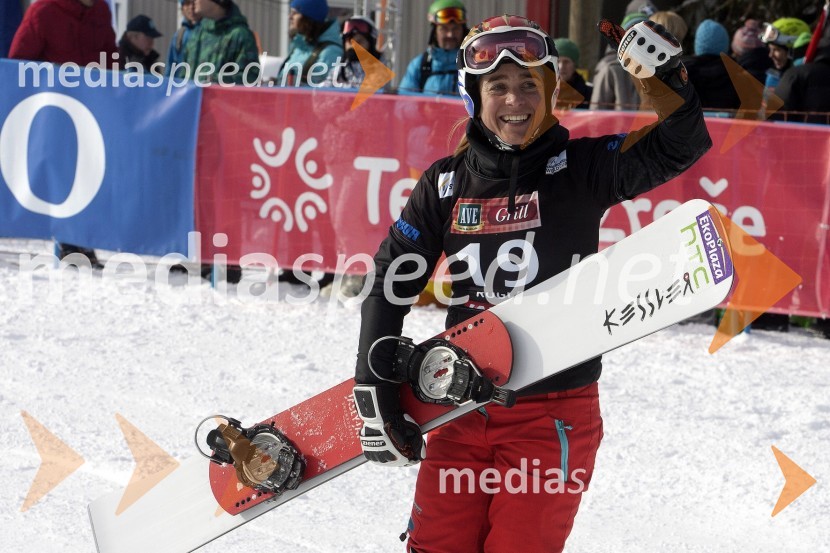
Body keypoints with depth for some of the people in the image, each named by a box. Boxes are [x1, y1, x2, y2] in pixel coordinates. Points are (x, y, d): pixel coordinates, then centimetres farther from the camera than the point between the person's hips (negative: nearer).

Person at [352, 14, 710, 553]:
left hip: (554, 412, -3)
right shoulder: (446, 184, 3)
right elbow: (391, 282, 7)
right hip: (462, 409, 3)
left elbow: (680, 149, -13)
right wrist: (376, 387, 1)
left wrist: (667, 80, -31)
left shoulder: (581, 168, -3)